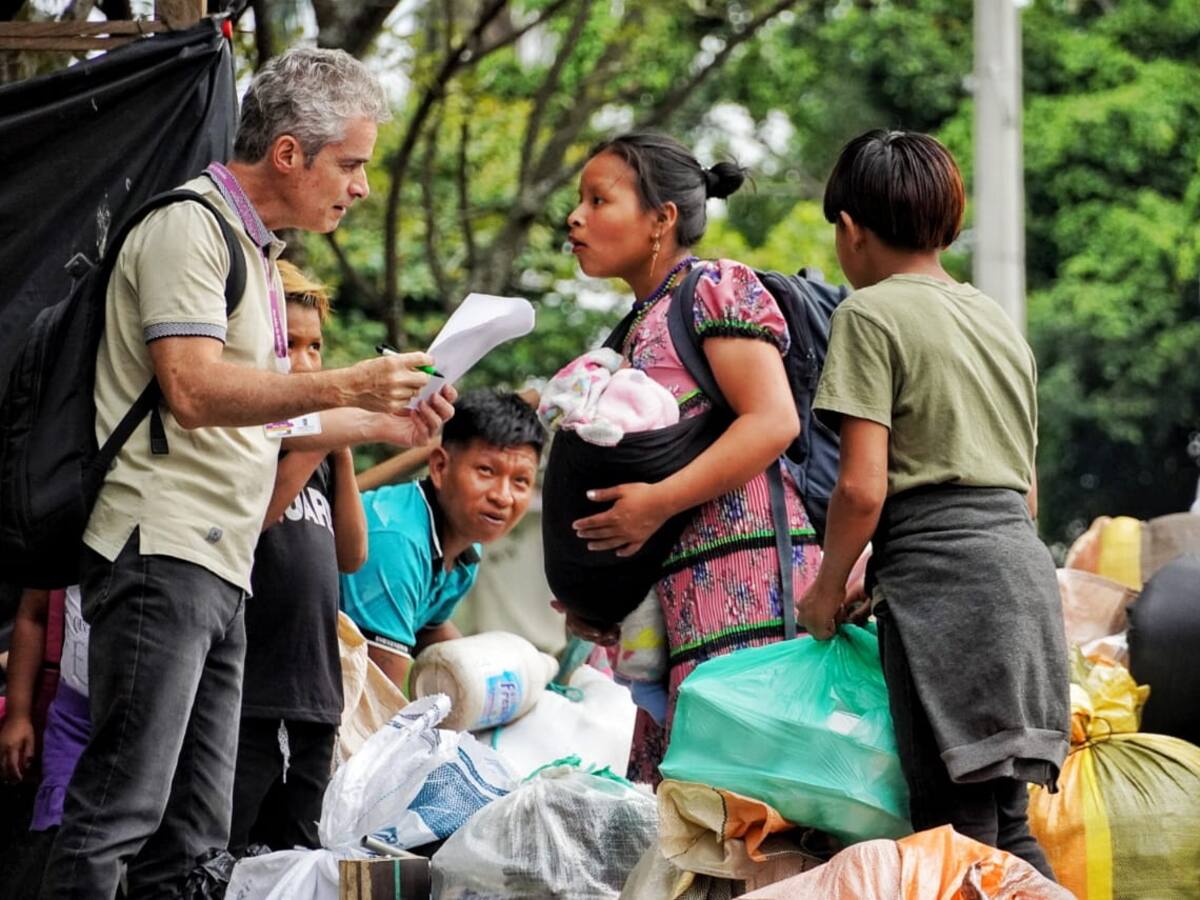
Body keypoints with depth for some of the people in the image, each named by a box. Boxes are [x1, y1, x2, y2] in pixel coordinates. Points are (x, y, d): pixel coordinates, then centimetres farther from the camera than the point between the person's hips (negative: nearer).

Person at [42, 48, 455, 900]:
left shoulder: (258, 250, 22)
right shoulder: (190, 225, -8)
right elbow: (195, 393, -20)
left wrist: (383, 421, 24)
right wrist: (343, 388, -22)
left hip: (221, 569, 10)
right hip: (159, 550, -10)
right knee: (122, 807, -14)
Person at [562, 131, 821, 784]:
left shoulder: (718, 289, -1)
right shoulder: (638, 327, 24)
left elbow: (773, 421, -14)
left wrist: (659, 501, -18)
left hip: (744, 562, -9)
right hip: (680, 586, 9)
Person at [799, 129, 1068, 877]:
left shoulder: (872, 314, -3)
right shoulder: (999, 320, 21)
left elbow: (862, 486, -12)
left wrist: (827, 589, 2)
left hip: (945, 585, -8)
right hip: (1027, 569, 8)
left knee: (960, 824, -8)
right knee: (1006, 825, 11)